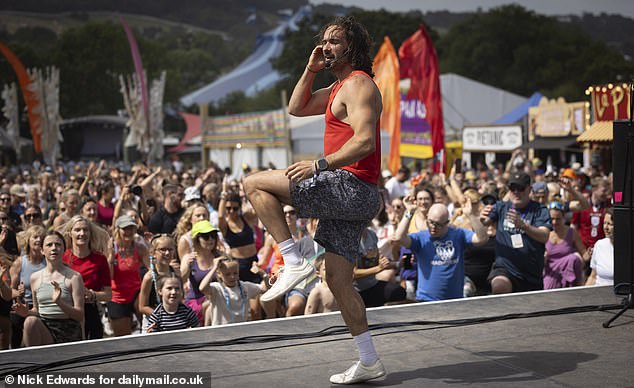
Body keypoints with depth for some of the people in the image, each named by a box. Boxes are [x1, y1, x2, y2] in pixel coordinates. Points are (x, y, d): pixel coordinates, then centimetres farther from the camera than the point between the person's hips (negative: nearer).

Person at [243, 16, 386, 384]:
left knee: (255, 184, -9)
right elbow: (297, 108, 29)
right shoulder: (341, 85, 23)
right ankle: (370, 363, 12)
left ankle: (294, 261, -10)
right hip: (345, 195, 10)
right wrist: (311, 69, 18)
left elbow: (364, 141, -22)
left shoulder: (358, 84, -8)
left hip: (351, 187, -10)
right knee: (339, 280, 9)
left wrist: (319, 165, -23)